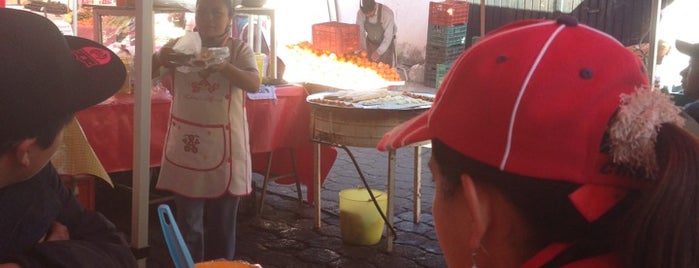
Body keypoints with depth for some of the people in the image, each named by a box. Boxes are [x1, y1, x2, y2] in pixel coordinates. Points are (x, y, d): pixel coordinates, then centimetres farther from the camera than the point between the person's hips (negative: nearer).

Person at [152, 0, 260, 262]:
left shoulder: (239, 49, -1)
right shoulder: (179, 46, 2)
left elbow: (254, 84, -16)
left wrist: (223, 66, -33)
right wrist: (158, 59, -27)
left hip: (224, 145, -1)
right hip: (186, 144, 1)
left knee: (222, 222, 10)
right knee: (187, 221, 8)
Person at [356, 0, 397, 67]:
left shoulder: (387, 13, -33)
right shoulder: (360, 13, -21)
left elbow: (388, 37, -32)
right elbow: (361, 32, -15)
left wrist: (379, 52, -42)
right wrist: (363, 49, -27)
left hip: (386, 43, -3)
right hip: (370, 42, 3)